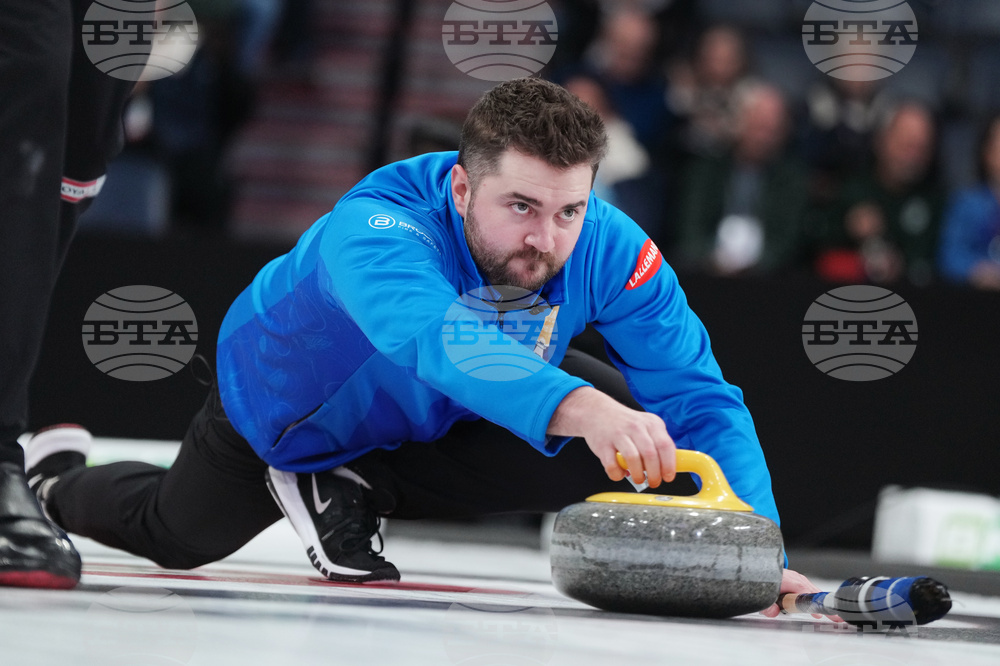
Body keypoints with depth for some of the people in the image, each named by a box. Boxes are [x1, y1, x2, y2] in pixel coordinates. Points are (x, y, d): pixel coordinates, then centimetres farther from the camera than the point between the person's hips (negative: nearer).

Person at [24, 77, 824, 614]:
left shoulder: (610, 249, -34)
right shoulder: (375, 229, -46)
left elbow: (698, 396, -34)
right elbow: (436, 339, -66)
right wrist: (573, 406, -82)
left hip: (438, 428, 3)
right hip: (287, 406, -3)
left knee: (625, 430, -20)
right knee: (178, 535, 17)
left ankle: (352, 492, -1)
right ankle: (59, 475, 54)